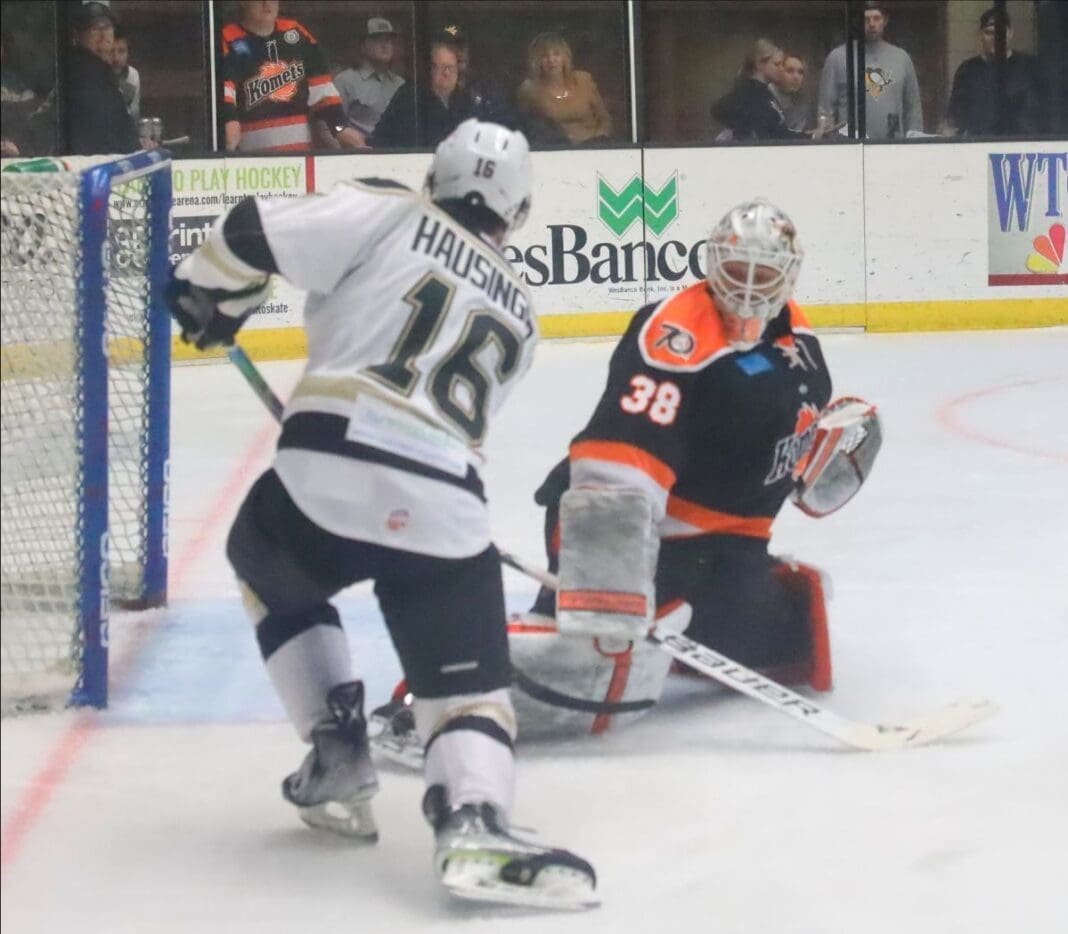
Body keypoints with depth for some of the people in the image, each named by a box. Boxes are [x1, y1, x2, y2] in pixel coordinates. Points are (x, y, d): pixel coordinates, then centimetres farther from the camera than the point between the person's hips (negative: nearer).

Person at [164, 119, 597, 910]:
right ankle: (474, 824, -24)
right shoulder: (518, 313, 23)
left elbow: (257, 234, 1)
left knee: (268, 571, 31)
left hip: (324, 476, -1)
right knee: (469, 687, 5)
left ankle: (338, 755, 24)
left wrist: (209, 296, 20)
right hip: (444, 510, 2)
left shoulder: (388, 216, 9)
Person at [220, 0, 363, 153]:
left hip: (299, 145, 5)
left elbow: (320, 84, 14)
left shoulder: (295, 32, 13)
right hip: (252, 151, -5)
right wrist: (228, 121, -38)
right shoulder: (228, 40, -5)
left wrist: (339, 127, 6)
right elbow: (222, 89, -19)